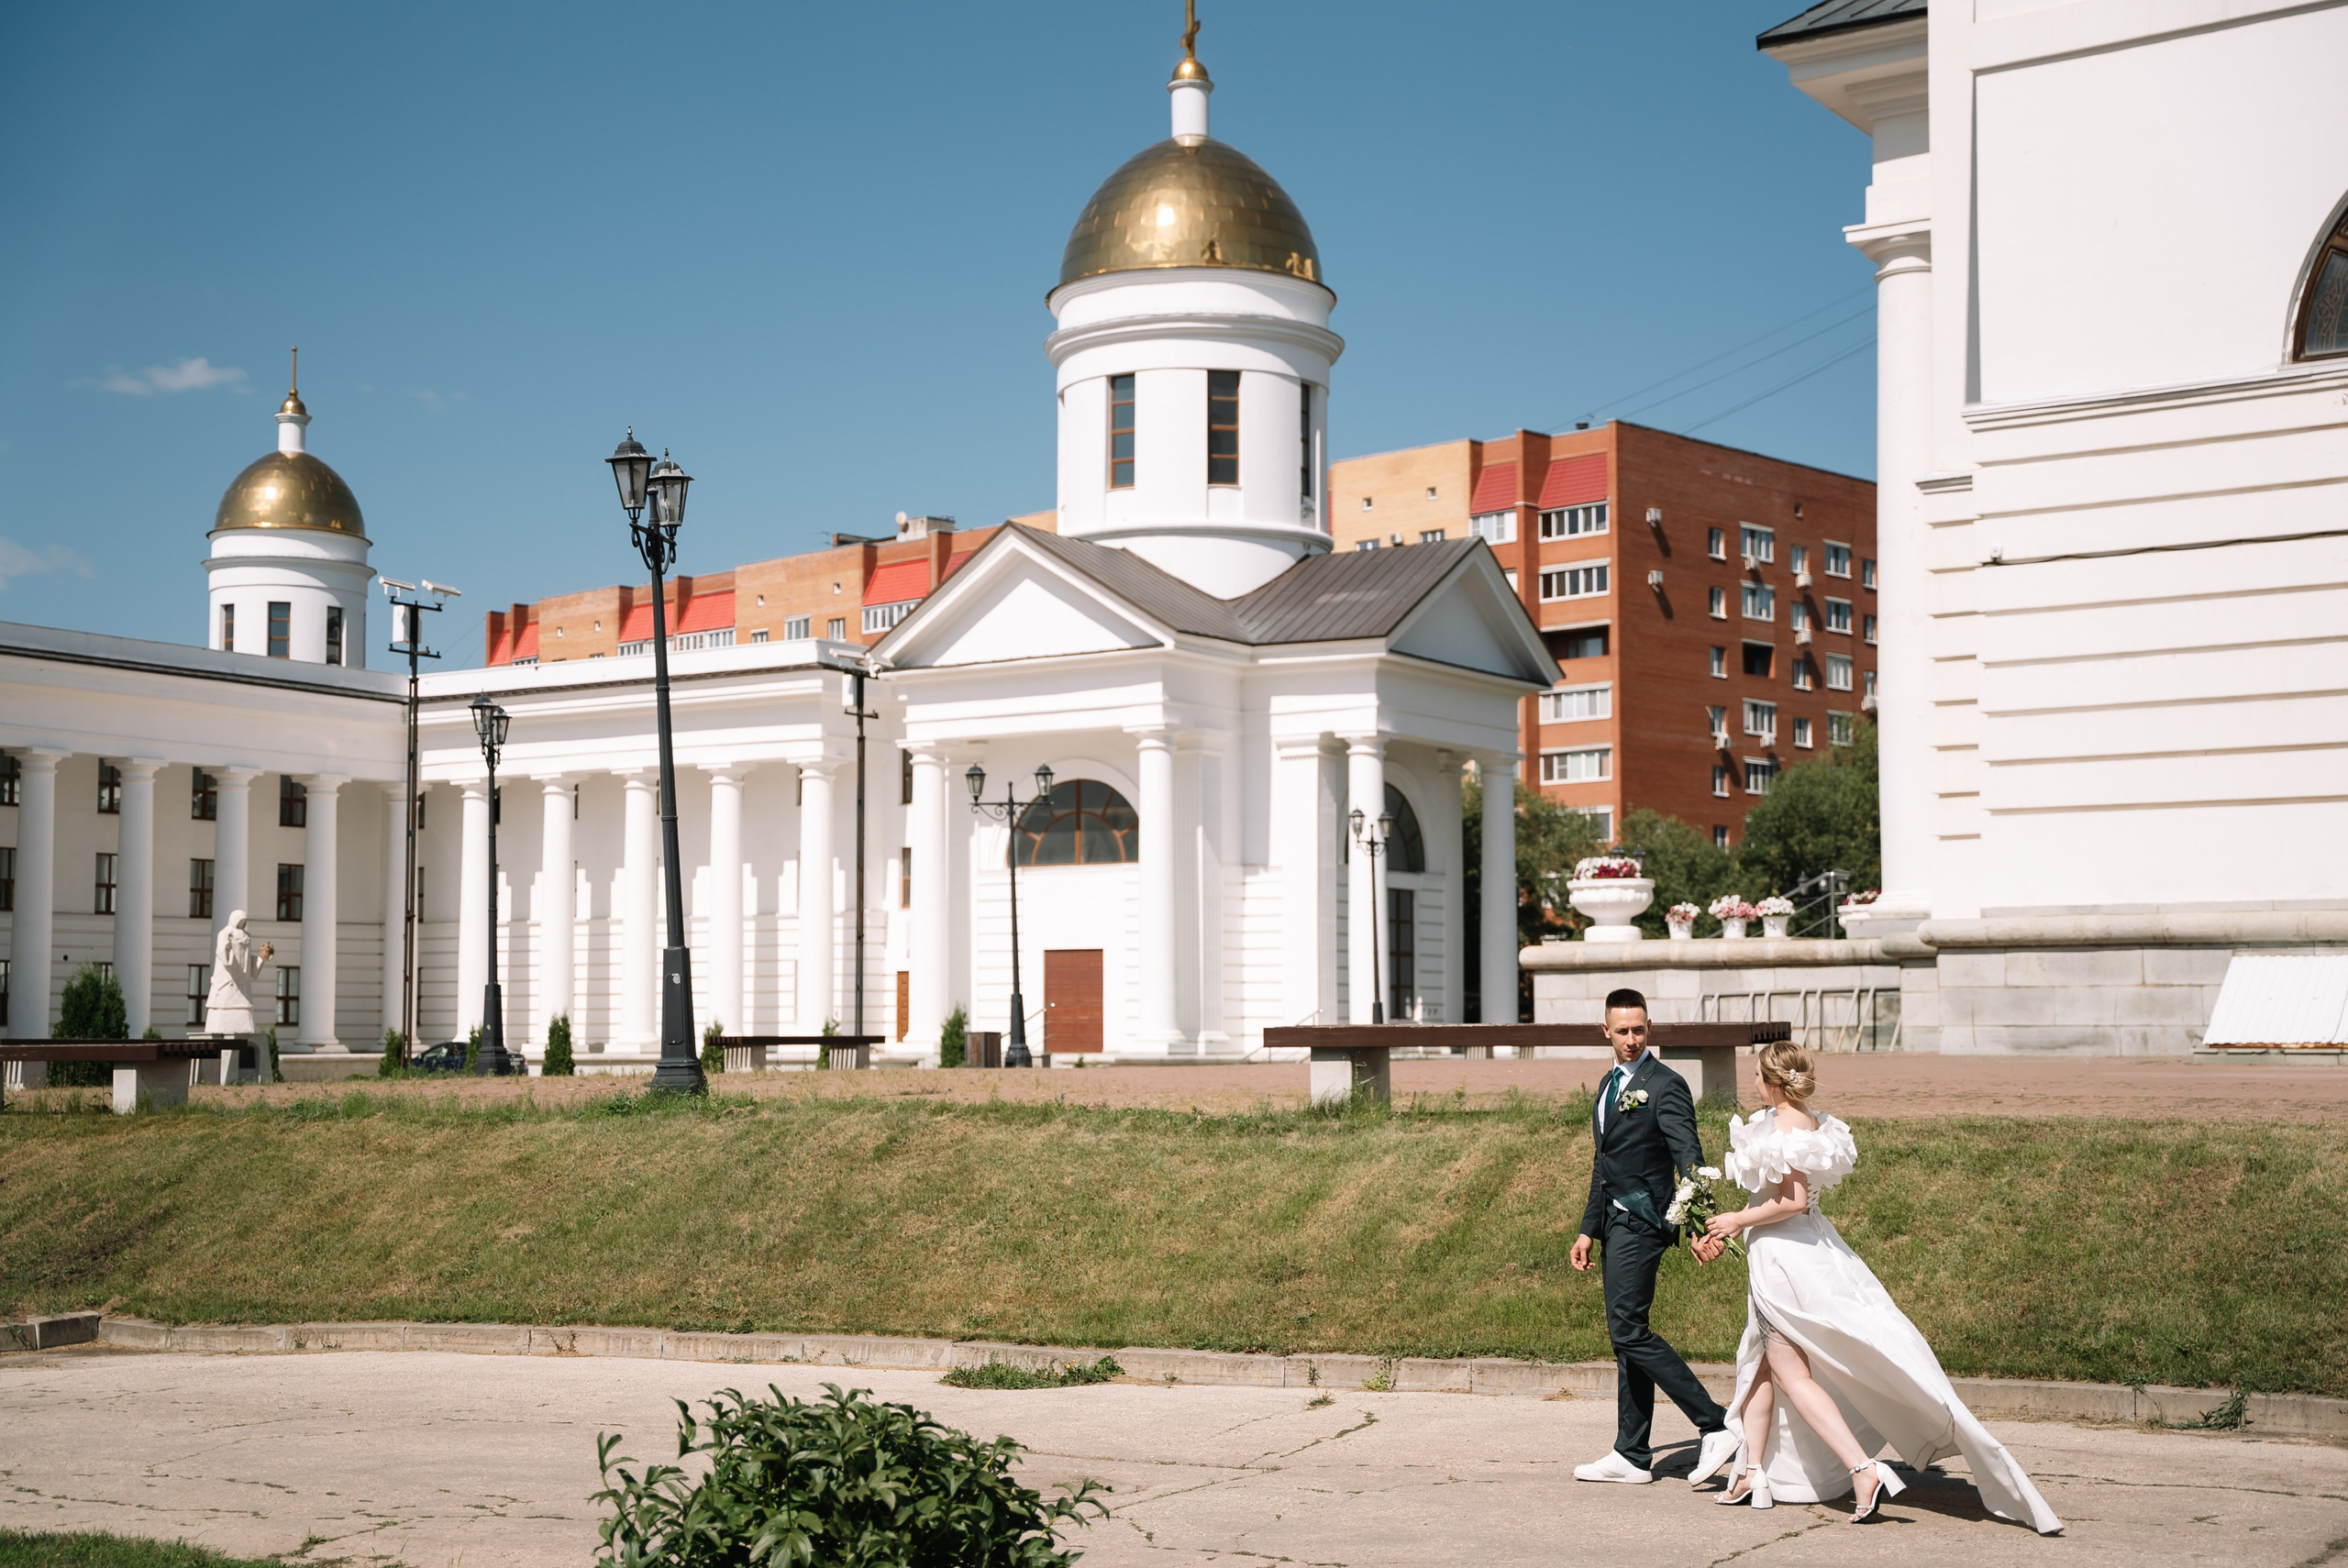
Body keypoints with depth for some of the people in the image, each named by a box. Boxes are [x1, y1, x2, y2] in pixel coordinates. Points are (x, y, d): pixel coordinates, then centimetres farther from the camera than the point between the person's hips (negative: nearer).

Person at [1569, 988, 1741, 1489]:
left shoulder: (1665, 1085, -10)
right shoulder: (1610, 1084, 17)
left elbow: (1690, 1159, -19)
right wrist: (1588, 1230, 22)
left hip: (1643, 1222, -9)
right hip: (1616, 1222, 9)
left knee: (1629, 1330, -14)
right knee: (1627, 1336, 10)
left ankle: (1716, 1425, -10)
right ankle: (1632, 1457, 15)